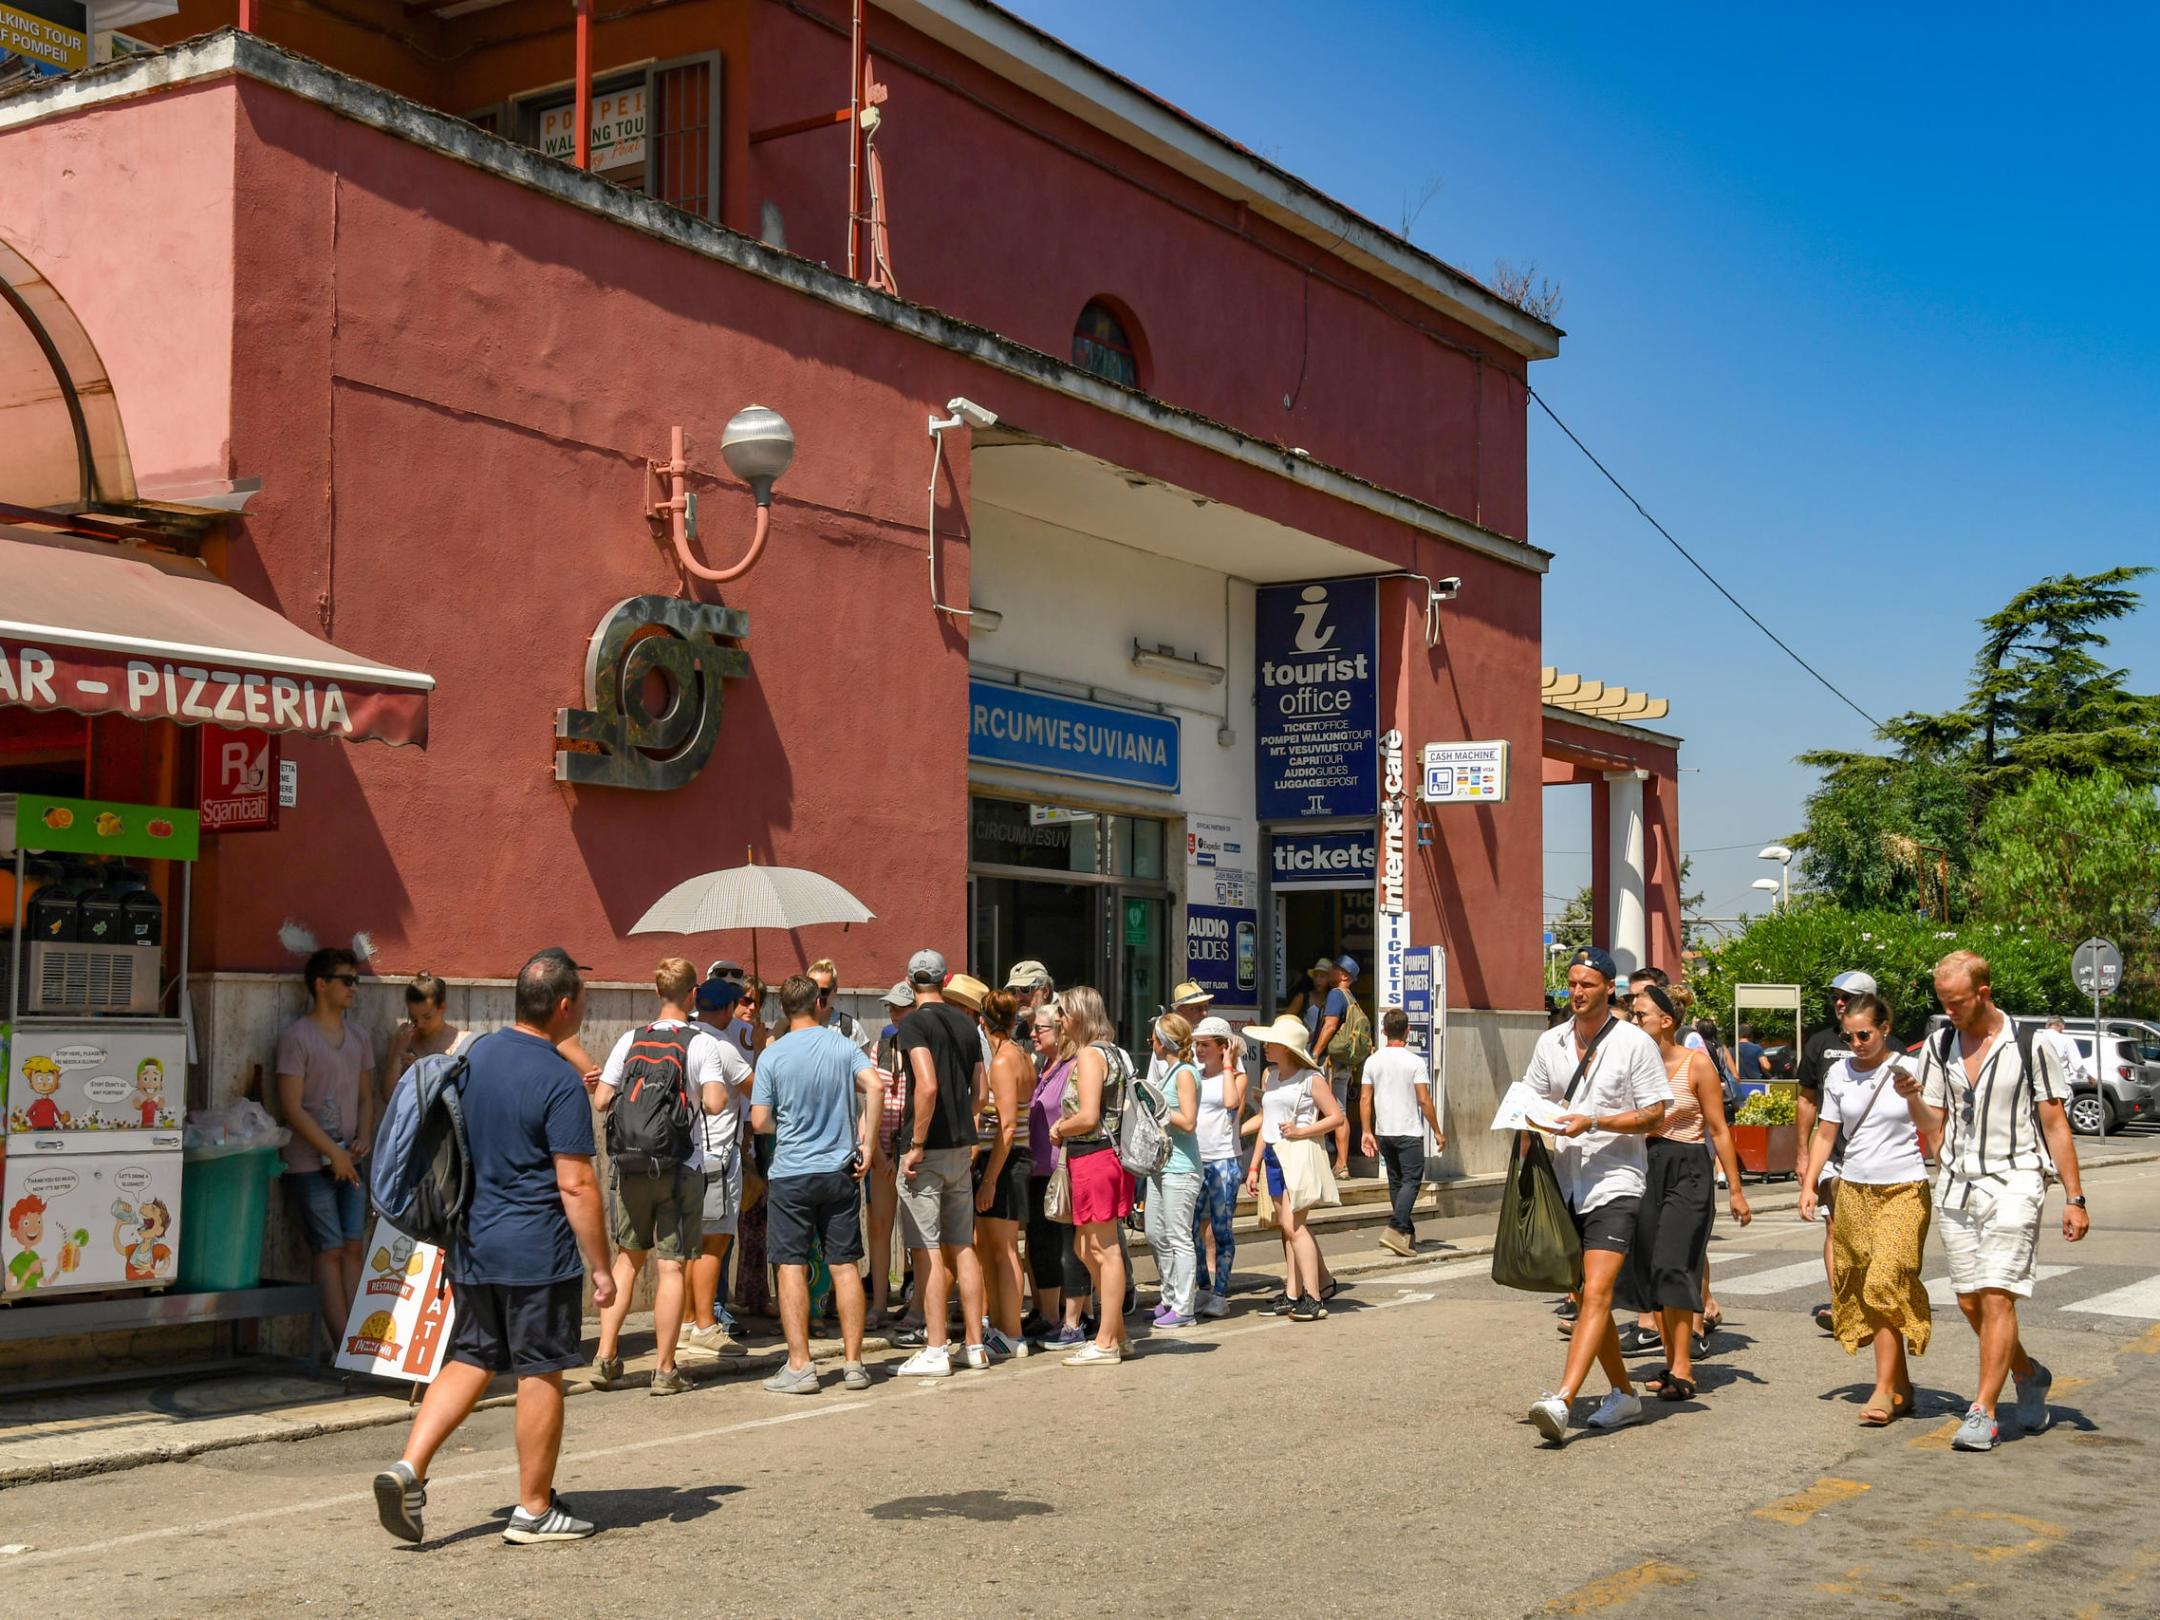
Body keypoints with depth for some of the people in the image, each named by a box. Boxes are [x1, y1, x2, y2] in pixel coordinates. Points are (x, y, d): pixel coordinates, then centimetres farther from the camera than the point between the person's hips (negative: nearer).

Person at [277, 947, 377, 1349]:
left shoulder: (358, 1036, 13)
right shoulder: (296, 1037, -8)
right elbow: (292, 1107, -12)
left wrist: (363, 1139, -1)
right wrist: (333, 1152, -14)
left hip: (350, 1161, 6)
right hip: (311, 1163, -6)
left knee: (354, 1247, 1)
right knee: (329, 1250, -6)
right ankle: (344, 1344, -4)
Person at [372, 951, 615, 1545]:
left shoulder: (476, 1055, 8)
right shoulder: (559, 1080, -16)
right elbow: (576, 1184, -18)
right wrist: (600, 1268, -12)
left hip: (471, 1242, 7)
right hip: (537, 1251, -7)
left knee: (469, 1360, 15)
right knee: (541, 1374, 4)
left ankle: (408, 1467, 0)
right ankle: (534, 1510, 12)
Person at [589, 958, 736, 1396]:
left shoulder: (631, 1040, 4)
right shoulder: (702, 1043, -6)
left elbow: (601, 1101, 1)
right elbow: (715, 1103, -17)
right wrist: (720, 1089, 5)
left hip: (630, 1165, 4)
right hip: (680, 1167, -4)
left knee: (628, 1257, 16)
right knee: (672, 1265, 1)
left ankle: (605, 1357, 13)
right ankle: (665, 1370, 5)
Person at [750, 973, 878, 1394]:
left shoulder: (772, 1056, -3)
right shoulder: (844, 1046, 1)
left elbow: (759, 1122, -4)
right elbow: (874, 1086, -15)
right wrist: (867, 1144, -8)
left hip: (791, 1174, -2)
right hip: (839, 1170, 2)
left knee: (792, 1267, 1)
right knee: (845, 1264, 7)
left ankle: (799, 1366, -1)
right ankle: (853, 1363, 10)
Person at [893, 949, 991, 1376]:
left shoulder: (916, 1023, -11)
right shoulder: (966, 1024, 11)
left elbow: (928, 1085, -22)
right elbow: (980, 1089, 14)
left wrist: (916, 1144, -17)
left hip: (927, 1149, -7)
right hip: (960, 1147, 7)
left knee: (928, 1250, -4)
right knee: (962, 1246, 11)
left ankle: (935, 1351, -3)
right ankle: (975, 1345, 15)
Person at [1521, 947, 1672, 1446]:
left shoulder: (1635, 1043, -5)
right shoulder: (1550, 1043, 10)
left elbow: (1654, 1114, -6)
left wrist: (1592, 1122, -17)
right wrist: (1530, 1136, -3)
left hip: (1614, 1184, -6)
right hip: (1565, 1184, 6)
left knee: (1596, 1293, -17)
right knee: (1587, 1297, 12)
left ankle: (1561, 1401, -27)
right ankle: (1623, 1394, 26)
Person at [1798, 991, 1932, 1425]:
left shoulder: (1909, 1070, -3)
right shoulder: (1839, 1074, 7)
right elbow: (1826, 1133, 13)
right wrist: (1808, 1185, 6)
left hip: (1904, 1190, -4)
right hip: (1854, 1190, 4)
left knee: (1886, 1284, -14)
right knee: (1861, 1288, 2)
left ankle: (1884, 1389, -11)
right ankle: (1902, 1387, 12)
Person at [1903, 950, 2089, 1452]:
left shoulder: (2028, 1045, -5)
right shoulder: (1939, 1046, 7)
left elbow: (2055, 1125, -2)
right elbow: (1935, 1126, 10)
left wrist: (2074, 1198, -4)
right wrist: (1911, 1099, -11)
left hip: (2013, 1182, -5)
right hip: (1956, 1185, 5)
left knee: (1996, 1295, -13)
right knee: (1970, 1302, 7)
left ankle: (1983, 1413, -9)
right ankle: (2028, 1375, 33)